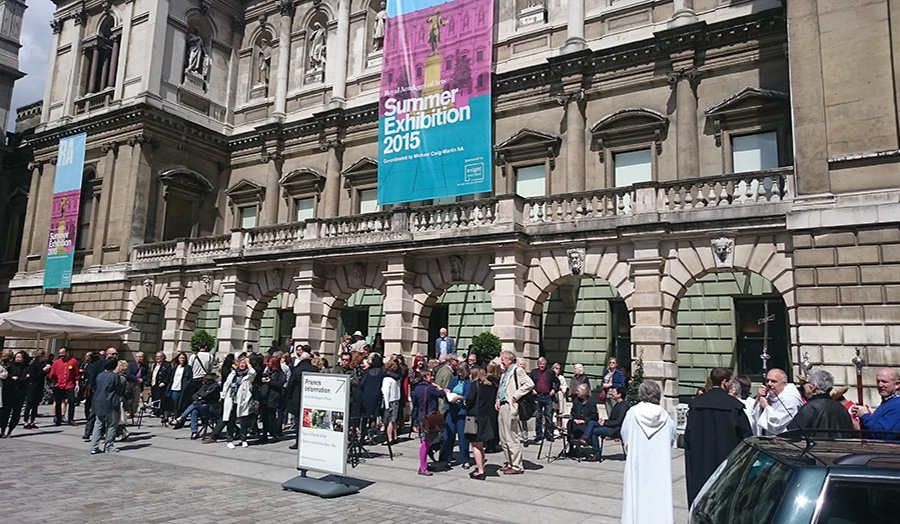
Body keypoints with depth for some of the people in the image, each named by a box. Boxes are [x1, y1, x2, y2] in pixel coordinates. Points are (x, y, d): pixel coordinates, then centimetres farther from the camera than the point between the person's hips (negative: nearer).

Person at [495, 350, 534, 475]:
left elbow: (530, 384, -19)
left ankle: (517, 467, 2)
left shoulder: (517, 370, -9)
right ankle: (510, 463, 23)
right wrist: (498, 400, 12)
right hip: (502, 407, 10)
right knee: (503, 438, 13)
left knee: (511, 438, -6)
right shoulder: (505, 372, 19)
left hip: (510, 407, -10)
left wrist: (516, 395, -17)